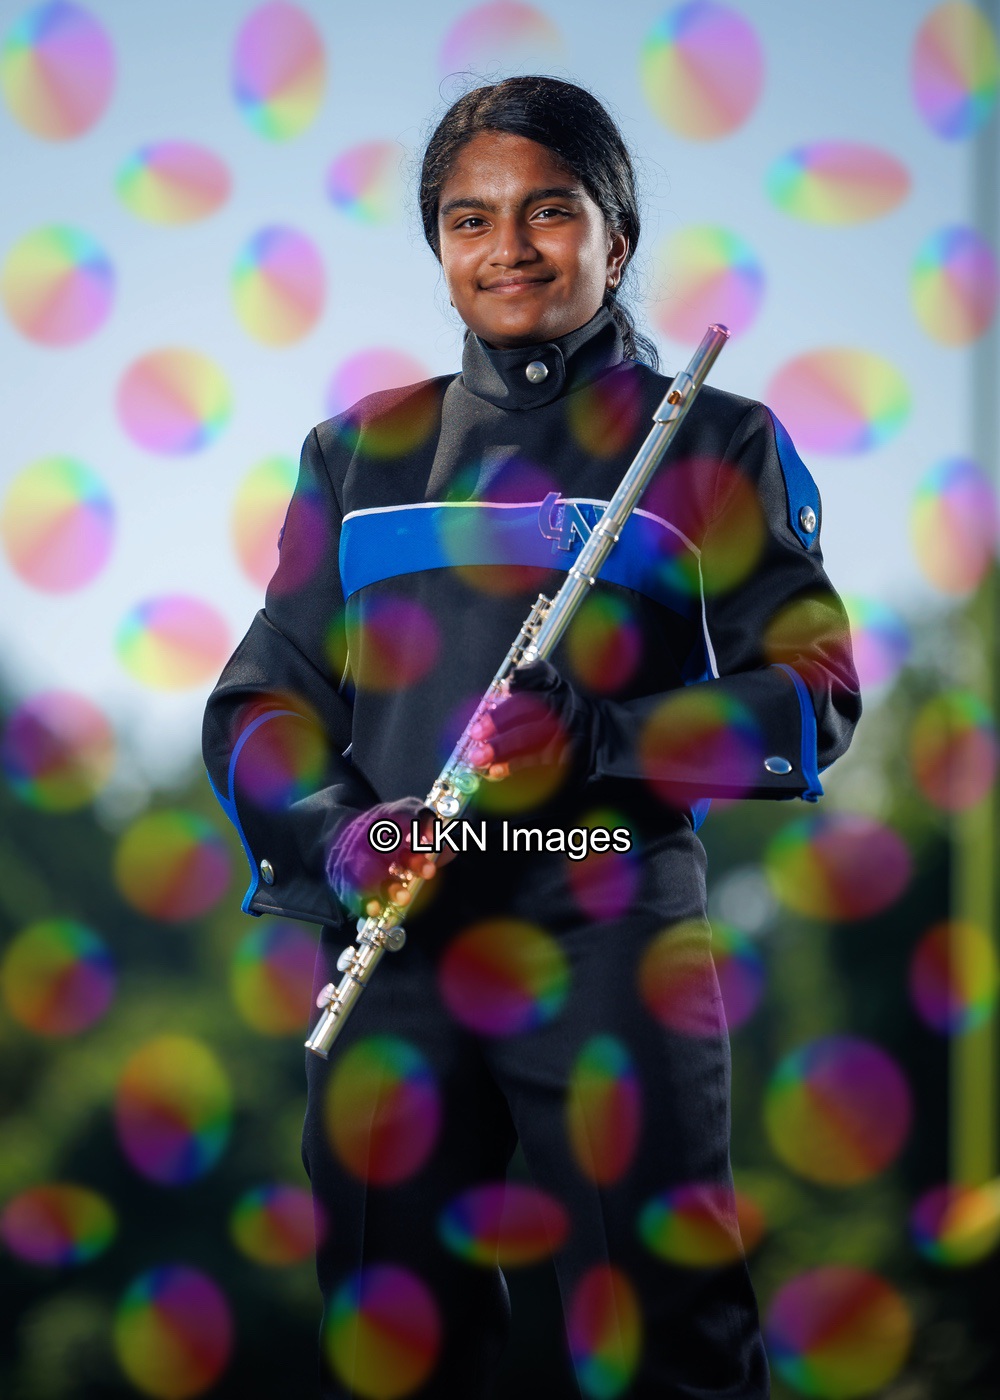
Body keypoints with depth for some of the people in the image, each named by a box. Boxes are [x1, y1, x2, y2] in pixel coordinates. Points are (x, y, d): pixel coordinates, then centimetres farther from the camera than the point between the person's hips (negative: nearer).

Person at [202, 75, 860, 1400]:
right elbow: (264, 694, 14)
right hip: (392, 949, 3)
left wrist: (601, 740, -15)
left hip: (616, 950, -3)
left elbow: (812, 690, 1)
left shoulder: (714, 446, 8)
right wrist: (329, 832, -8)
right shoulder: (361, 452, 16)